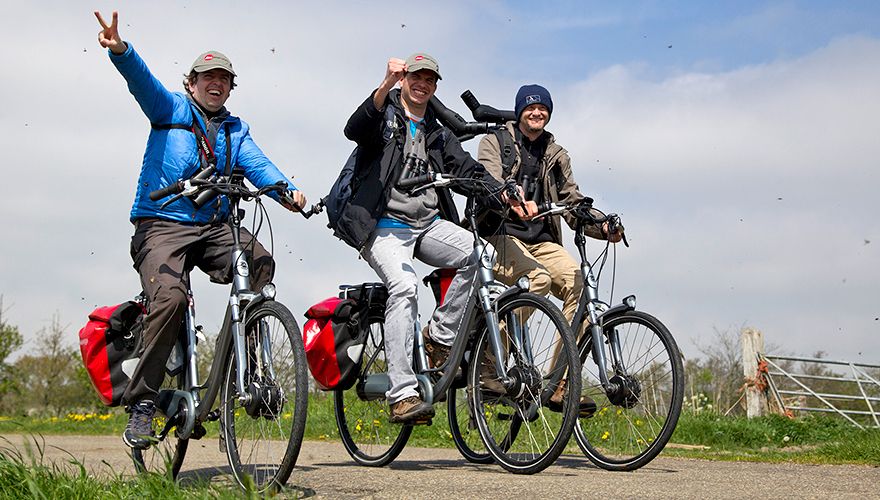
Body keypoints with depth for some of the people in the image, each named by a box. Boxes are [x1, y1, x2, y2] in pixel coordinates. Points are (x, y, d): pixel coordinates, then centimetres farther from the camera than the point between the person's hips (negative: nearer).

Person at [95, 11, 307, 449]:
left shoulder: (235, 130, 19)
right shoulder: (171, 109, 9)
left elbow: (256, 163, 2)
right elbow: (141, 81, -10)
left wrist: (285, 191, -20)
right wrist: (119, 50, -33)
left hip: (214, 227, 4)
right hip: (162, 225, -4)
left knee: (260, 262, -26)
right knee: (169, 297, -28)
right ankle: (141, 402, -18)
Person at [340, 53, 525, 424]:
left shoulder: (439, 135, 23)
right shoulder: (385, 117, 7)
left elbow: (467, 169, 10)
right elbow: (354, 130, -16)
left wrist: (505, 194, -8)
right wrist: (387, 85, -30)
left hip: (429, 225, 5)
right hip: (385, 227, -5)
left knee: (478, 253, -22)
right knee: (404, 286, -29)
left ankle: (440, 338, -7)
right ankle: (402, 396, -32)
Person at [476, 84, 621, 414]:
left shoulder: (556, 156, 21)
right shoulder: (494, 142, 8)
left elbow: (573, 202, 13)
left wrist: (604, 227, -7)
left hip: (541, 242, 5)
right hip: (501, 235, -5)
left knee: (579, 285, -22)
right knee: (538, 278, -34)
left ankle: (561, 385, -20)